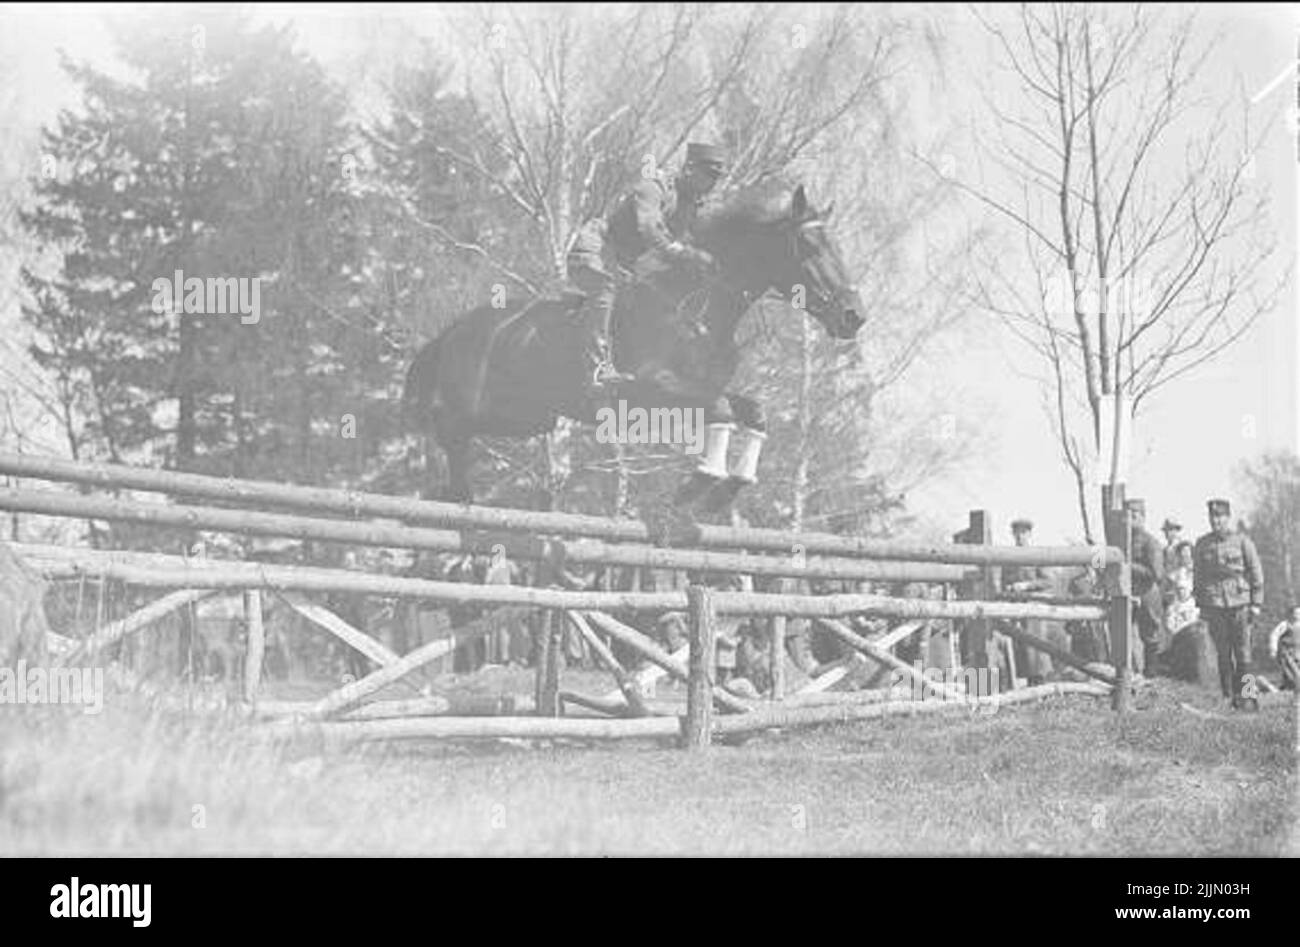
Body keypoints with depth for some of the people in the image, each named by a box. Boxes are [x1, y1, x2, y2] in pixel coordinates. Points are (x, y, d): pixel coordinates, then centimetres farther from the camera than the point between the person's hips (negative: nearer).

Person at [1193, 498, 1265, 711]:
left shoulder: (1242, 541, 2)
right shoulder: (1202, 545, 9)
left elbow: (1256, 572, 4)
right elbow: (1197, 576, 15)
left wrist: (1256, 603, 0)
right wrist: (1200, 605, 11)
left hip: (1240, 602, -1)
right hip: (1214, 604, 1)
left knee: (1242, 652, -3)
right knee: (1223, 654, -1)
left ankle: (1242, 695, 3)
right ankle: (1230, 696, 4)